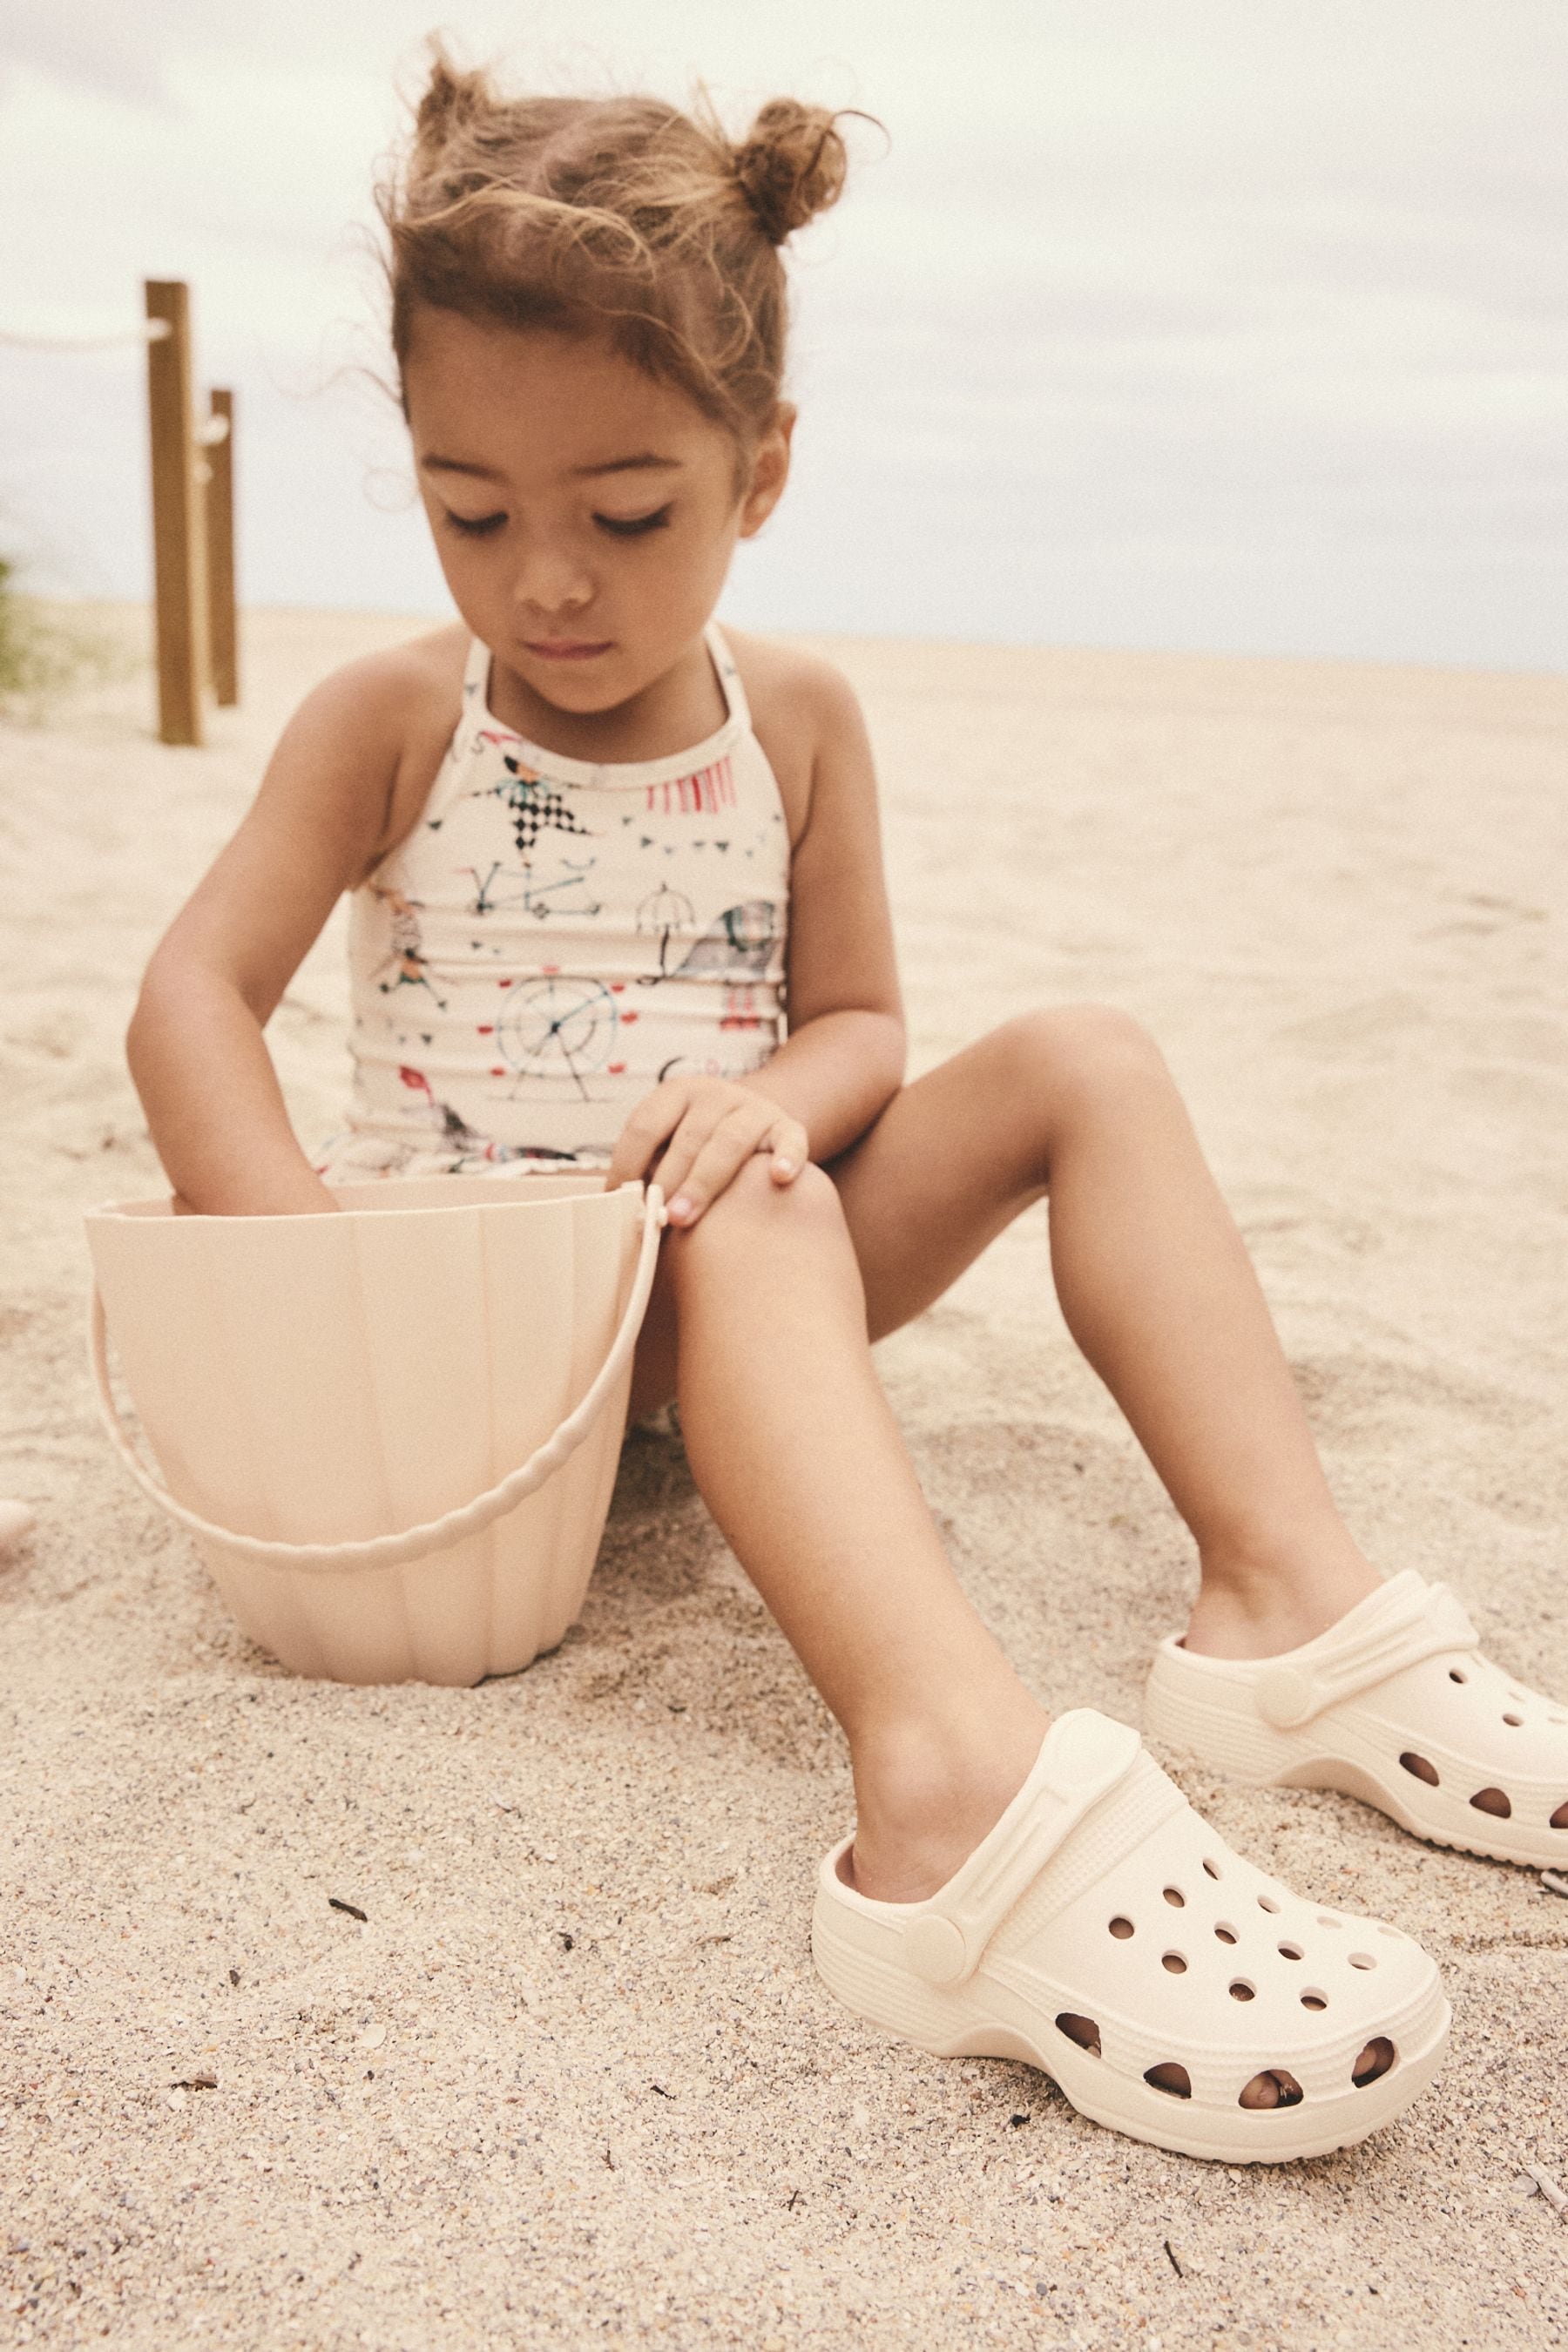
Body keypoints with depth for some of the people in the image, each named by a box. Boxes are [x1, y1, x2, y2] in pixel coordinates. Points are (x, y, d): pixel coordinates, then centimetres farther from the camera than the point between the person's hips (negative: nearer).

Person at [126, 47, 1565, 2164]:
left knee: (1085, 1063, -13)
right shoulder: (393, 723, -4)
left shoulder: (796, 722, 3)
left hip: (731, 1257, 4)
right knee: (758, 1219, -36)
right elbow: (198, 994, -12)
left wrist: (775, 1095, -23)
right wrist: (305, 1257, -30)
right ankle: (959, 1791, -60)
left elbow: (858, 1022, 2)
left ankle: (1287, 1600, -26)